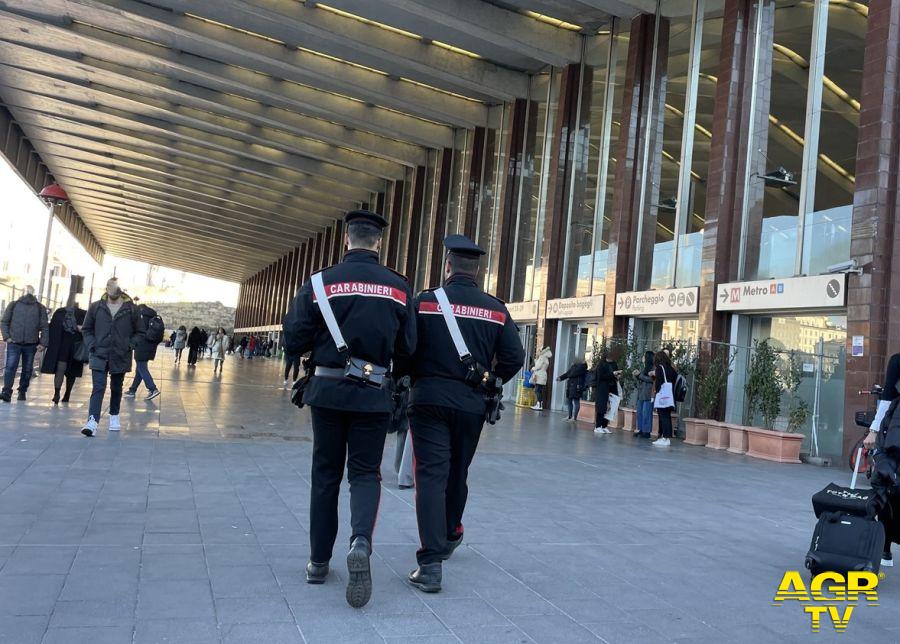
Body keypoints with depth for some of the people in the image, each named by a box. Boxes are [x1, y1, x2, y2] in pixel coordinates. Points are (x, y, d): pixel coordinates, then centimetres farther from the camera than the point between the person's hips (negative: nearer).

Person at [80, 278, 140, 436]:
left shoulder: (131, 309, -1)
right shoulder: (96, 307, 3)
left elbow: (138, 332, 6)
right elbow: (87, 329, 10)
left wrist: (129, 345, -7)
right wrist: (92, 345, -3)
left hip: (121, 357, 1)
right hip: (99, 355, 0)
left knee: (116, 388, 15)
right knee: (98, 388, -11)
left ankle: (114, 417, 33)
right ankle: (92, 422, -19)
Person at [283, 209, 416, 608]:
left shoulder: (320, 283, -5)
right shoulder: (399, 288, -3)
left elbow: (294, 343, -3)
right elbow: (407, 349, 1)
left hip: (328, 390, 1)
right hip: (374, 395, 0)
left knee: (326, 474, 14)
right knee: (365, 472, 9)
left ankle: (319, 561, 20)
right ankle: (361, 541, -17)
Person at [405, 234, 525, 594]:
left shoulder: (425, 301, -4)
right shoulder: (496, 310, 3)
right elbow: (514, 357, -1)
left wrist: (415, 379, 9)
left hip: (429, 399, -3)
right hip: (472, 404, 3)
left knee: (431, 474, -3)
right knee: (457, 473, 21)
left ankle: (430, 564, -12)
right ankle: (449, 536, 42)